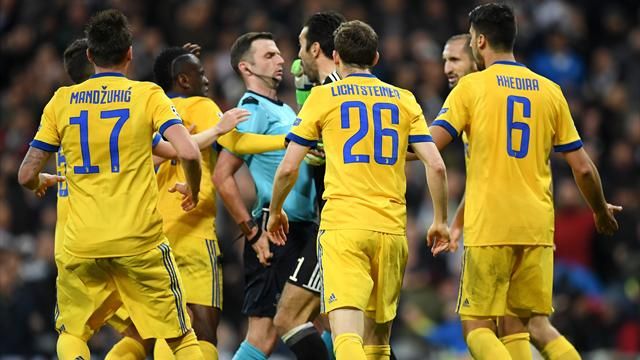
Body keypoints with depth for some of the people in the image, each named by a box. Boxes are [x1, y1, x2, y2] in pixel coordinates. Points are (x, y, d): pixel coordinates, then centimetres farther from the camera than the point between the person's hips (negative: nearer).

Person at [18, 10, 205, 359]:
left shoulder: (62, 101, 4)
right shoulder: (147, 94, -1)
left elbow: (27, 175, 6)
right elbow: (188, 153, -14)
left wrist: (41, 182, 30)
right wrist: (193, 190, 7)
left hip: (81, 245, 2)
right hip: (141, 240, -2)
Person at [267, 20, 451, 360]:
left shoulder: (323, 97, 6)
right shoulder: (404, 99, 13)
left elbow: (288, 168, 3)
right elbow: (436, 165, 5)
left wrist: (275, 210, 20)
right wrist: (440, 221, 16)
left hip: (343, 226, -4)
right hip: (392, 228, 4)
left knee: (347, 333, -17)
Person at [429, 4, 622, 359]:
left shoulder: (472, 86, -1)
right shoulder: (550, 91, 10)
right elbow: (583, 167, 10)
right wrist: (602, 211, 27)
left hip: (489, 228, -4)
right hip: (537, 228, 4)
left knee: (478, 327, 0)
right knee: (514, 327, 12)